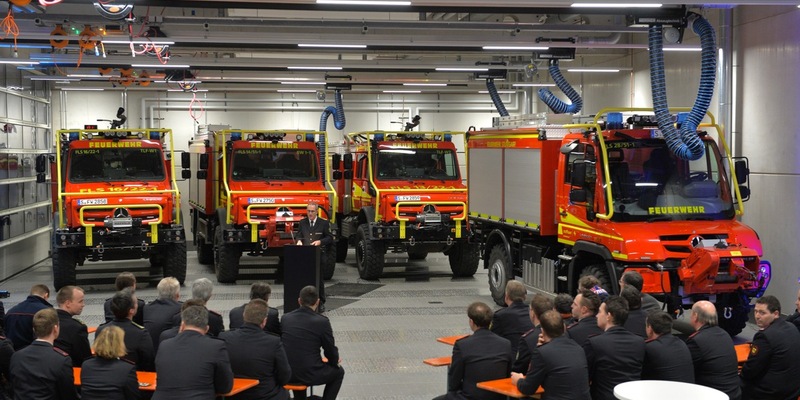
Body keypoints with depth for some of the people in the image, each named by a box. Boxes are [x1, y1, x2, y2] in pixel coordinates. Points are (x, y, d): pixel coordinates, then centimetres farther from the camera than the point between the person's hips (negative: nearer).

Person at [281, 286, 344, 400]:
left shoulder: (285, 318, 0)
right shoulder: (322, 321, -13)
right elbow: (330, 351, -5)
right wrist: (335, 361, 19)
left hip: (286, 373, 4)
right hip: (309, 374, -4)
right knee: (338, 371, 23)